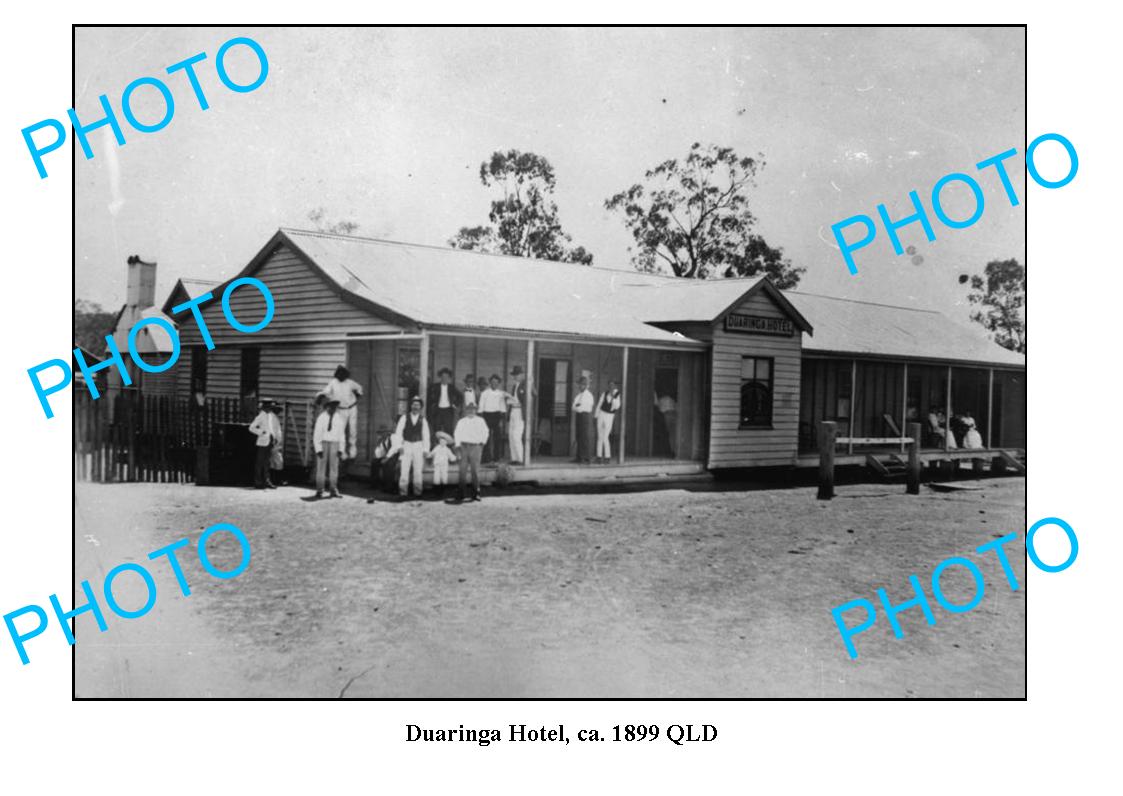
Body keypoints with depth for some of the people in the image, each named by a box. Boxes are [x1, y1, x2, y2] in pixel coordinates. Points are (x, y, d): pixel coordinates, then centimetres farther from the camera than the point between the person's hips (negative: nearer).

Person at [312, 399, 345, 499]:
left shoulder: (339, 419, 5)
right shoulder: (321, 418, -6)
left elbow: (341, 435, 9)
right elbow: (316, 435, -6)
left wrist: (340, 449, 2)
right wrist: (318, 449, -14)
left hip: (334, 445, 3)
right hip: (322, 444, -3)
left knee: (334, 467, -1)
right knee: (321, 467, -2)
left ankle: (334, 490, 2)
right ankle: (319, 491, 2)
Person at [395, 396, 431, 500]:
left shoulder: (423, 420, 4)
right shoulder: (404, 418, 2)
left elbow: (426, 436, 5)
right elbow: (398, 432, 1)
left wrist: (426, 450, 0)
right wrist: (400, 446, -7)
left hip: (418, 446, 1)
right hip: (406, 445, -1)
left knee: (418, 470, 2)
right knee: (404, 469, -7)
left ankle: (417, 492, 8)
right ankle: (403, 492, -6)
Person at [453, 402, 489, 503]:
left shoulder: (480, 421, 10)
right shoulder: (461, 422, 12)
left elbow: (485, 432, 15)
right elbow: (457, 433, 7)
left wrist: (482, 443, 9)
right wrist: (458, 445, -3)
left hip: (475, 446, -1)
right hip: (464, 446, 1)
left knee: (475, 470, 0)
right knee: (462, 470, -2)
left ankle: (475, 493, 7)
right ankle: (461, 494, -1)